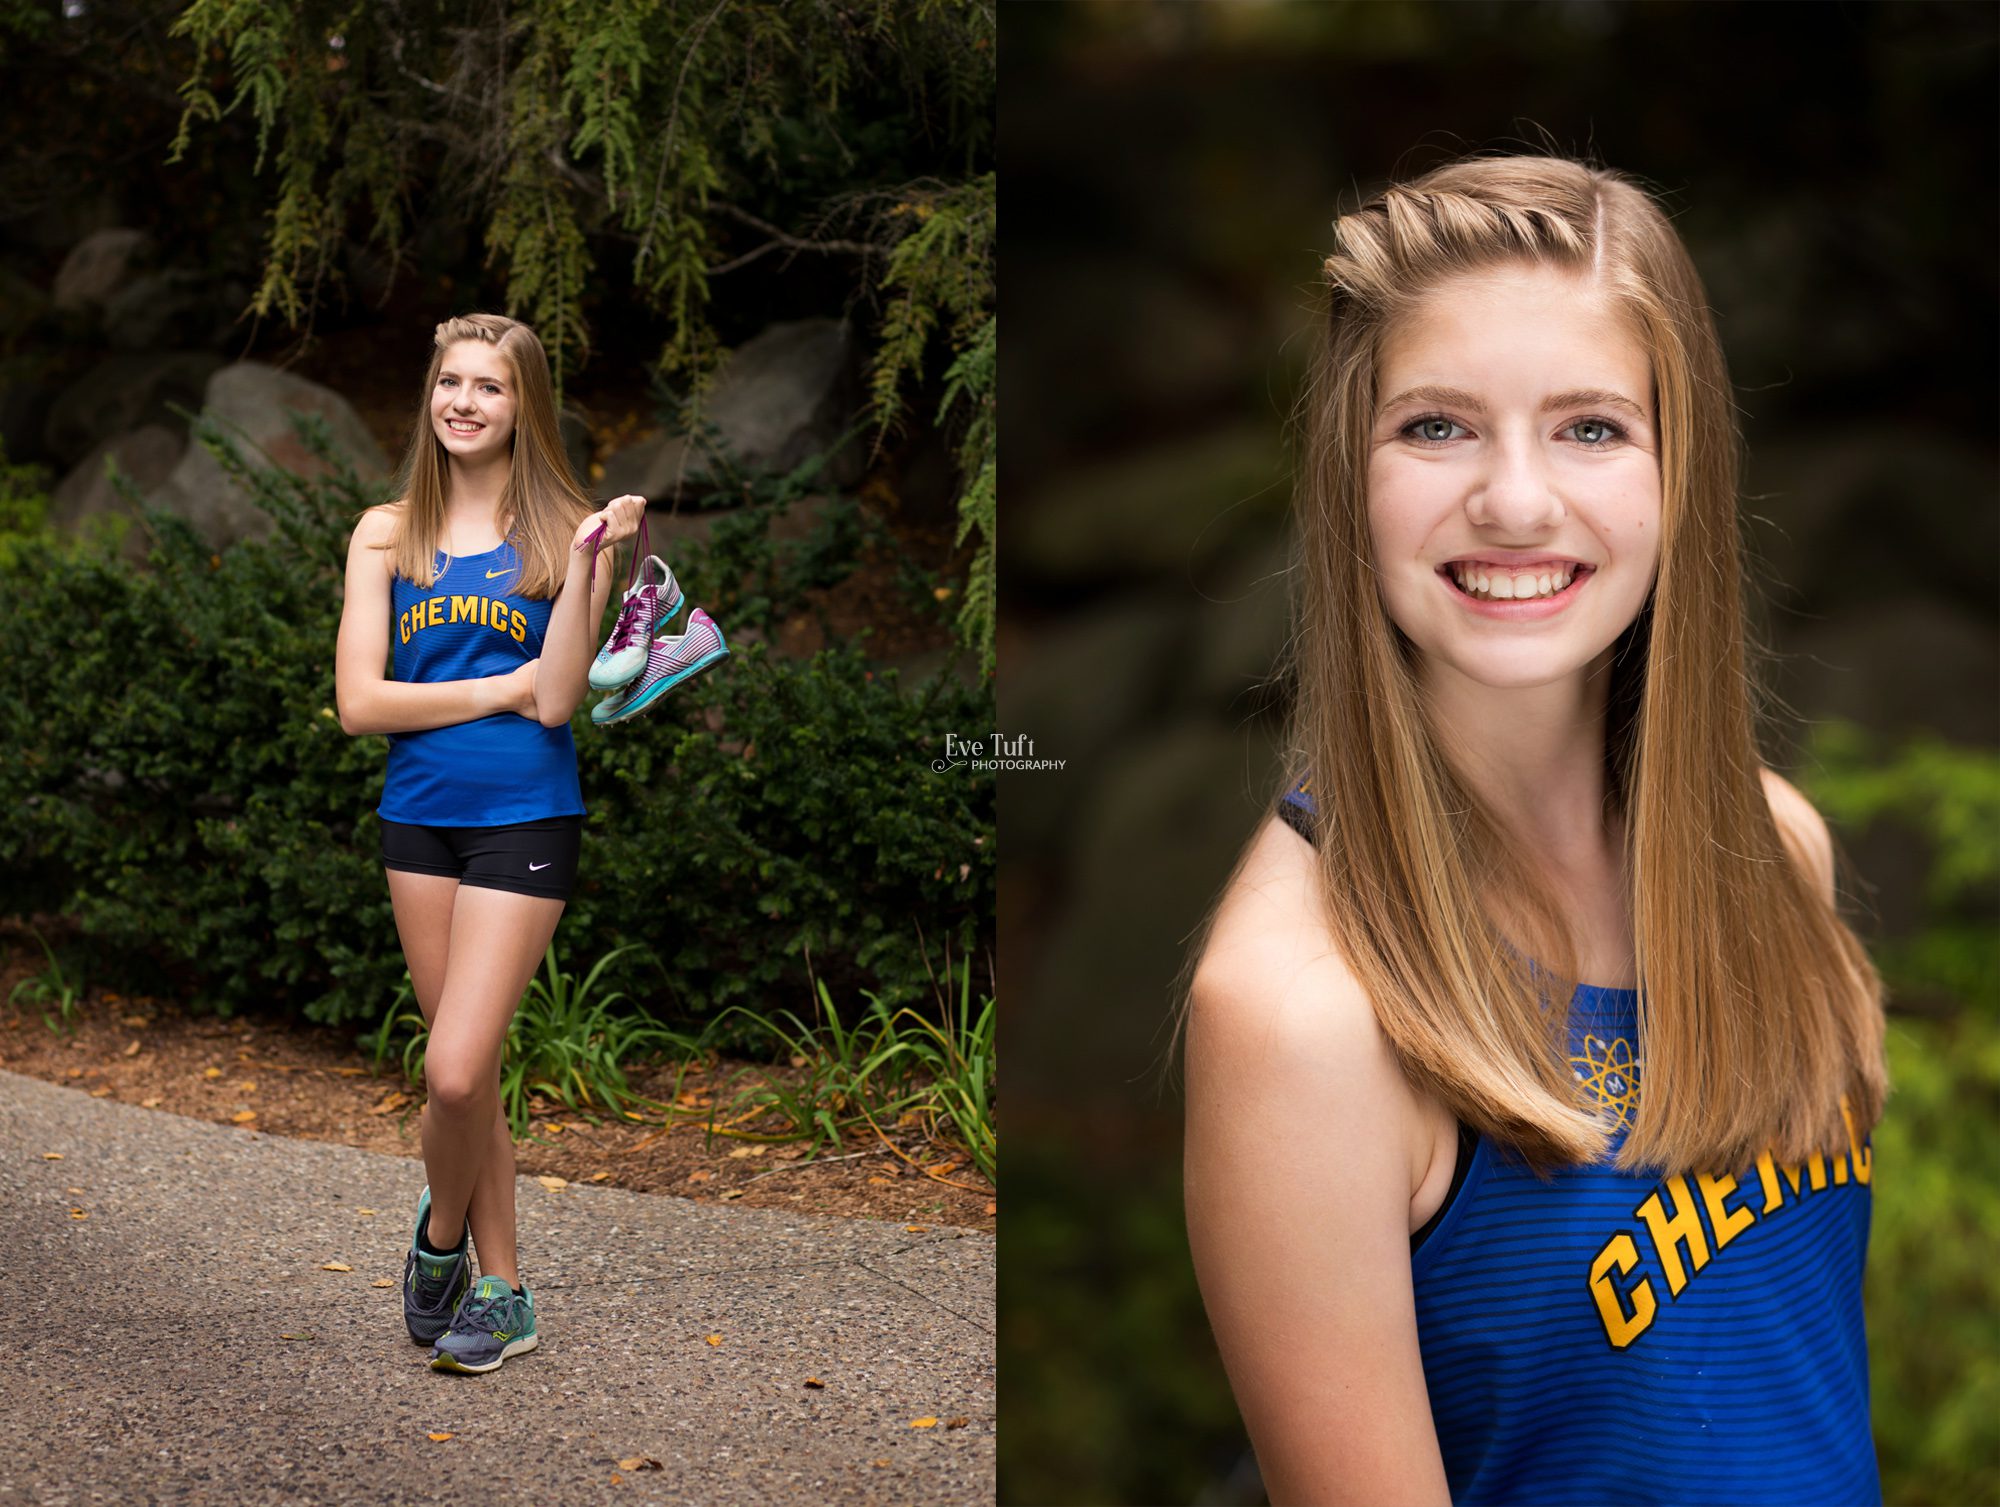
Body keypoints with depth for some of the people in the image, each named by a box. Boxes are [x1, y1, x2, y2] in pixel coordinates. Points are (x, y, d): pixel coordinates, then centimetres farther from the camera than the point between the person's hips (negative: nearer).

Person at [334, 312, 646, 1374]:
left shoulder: (563, 534, -1)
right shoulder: (388, 535, 6)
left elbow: (555, 699, -12)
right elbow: (358, 702, -3)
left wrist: (589, 558, -18)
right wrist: (502, 689, -8)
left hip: (524, 822, -3)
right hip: (417, 819, 3)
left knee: (453, 1074, -12)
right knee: (469, 1079, 10)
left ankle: (441, 1236, 17)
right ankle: (503, 1291, 23)